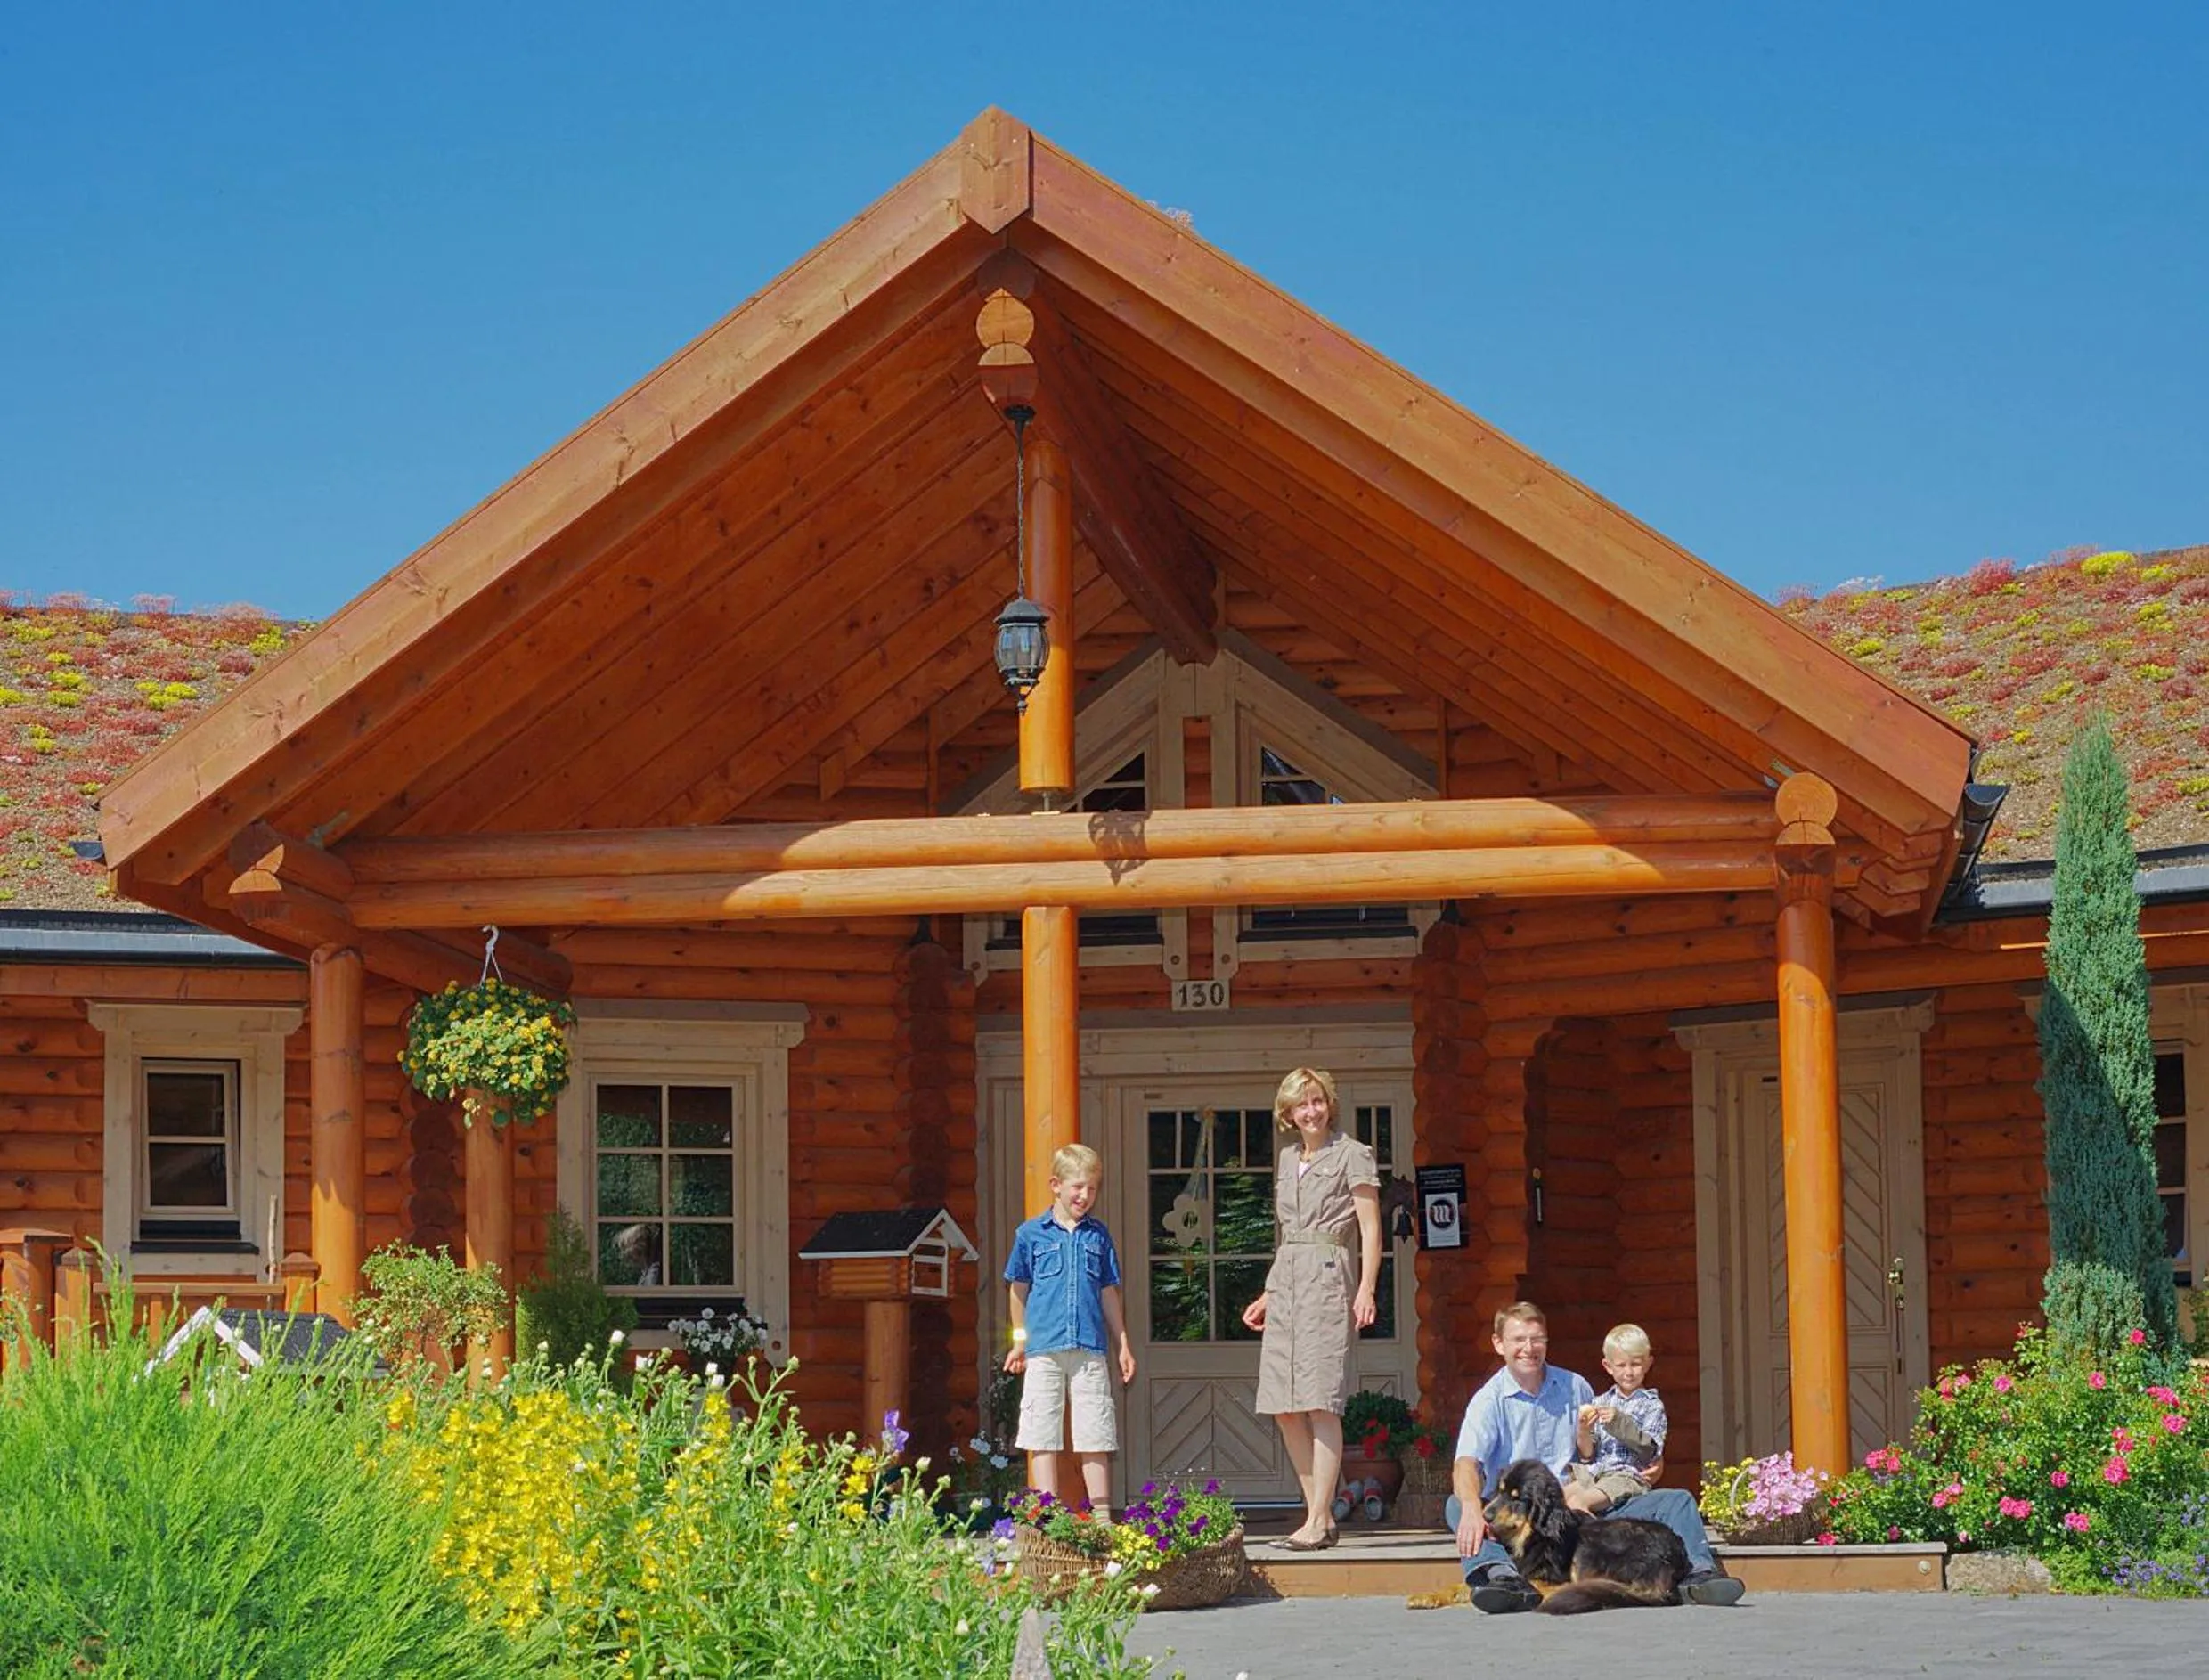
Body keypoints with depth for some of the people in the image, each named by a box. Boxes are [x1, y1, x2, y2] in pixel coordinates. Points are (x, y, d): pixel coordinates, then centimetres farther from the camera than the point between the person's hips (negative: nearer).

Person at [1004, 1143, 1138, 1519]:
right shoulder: (1031, 1233, 6)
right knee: (1044, 1436, 0)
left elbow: (1108, 1293, 16)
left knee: (1096, 1435, 2)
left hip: (1090, 1349, 1)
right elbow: (1019, 1289, 14)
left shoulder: (1098, 1235, 11)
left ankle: (1101, 1516, 9)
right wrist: (1020, 1340, 16)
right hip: (1043, 1350, -1)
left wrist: (1123, 1345, 16)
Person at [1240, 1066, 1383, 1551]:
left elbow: (1370, 1229, -5)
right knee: (1283, 1407, 2)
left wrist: (1366, 1288, -16)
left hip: (1327, 1278, -7)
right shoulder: (1287, 1160, 20)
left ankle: (1318, 1521, -15)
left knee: (1320, 1401, -14)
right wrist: (1268, 1296, 24)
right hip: (1284, 1279, 7)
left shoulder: (1352, 1155, 1)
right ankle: (1319, 1514, 8)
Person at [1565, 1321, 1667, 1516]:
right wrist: (1584, 1431, -9)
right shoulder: (1600, 1403, 17)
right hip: (1593, 1472, 5)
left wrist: (1619, 1422, -17)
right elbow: (1587, 1455, 14)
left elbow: (1650, 1451, -6)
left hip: (1628, 1475, -5)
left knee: (1579, 1500, -34)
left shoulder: (1652, 1405, 6)